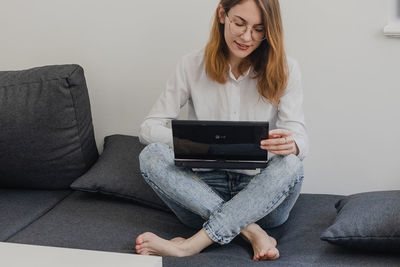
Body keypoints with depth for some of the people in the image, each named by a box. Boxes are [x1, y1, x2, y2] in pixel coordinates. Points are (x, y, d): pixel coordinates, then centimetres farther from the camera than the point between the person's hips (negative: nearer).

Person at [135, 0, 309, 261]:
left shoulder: (285, 70, 0)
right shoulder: (192, 66, 0)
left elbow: (300, 138, -8)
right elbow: (149, 127, -3)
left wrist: (290, 145, -35)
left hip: (260, 194, 0)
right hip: (204, 191, 1)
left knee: (290, 165, -31)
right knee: (151, 155, -24)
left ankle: (192, 245, -32)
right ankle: (250, 231, -28)